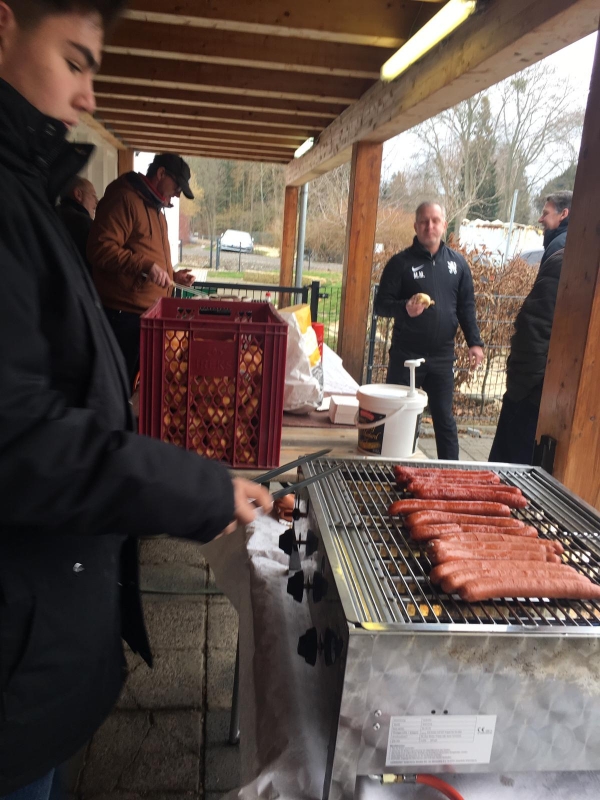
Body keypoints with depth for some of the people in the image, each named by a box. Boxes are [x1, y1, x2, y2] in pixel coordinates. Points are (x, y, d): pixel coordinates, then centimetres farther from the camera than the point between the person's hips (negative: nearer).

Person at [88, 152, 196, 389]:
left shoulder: (155, 207, 21)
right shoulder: (124, 199, -11)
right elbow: (100, 247, -23)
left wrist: (173, 275, 17)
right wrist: (145, 265, -30)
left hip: (148, 313, 10)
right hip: (124, 315, -10)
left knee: (135, 382, 15)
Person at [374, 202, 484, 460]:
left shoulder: (457, 263, 7)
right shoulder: (401, 262, -4)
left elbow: (466, 306, 10)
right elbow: (381, 304, -5)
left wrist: (474, 342, 0)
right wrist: (404, 307, -24)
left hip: (442, 356, 2)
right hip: (405, 355, -2)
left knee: (444, 418, 9)